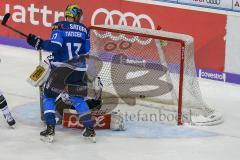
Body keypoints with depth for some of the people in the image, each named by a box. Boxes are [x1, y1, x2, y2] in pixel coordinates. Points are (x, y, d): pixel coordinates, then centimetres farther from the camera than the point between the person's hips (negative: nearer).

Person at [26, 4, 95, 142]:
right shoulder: (84, 29, 6)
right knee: (78, 99, 19)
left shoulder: (59, 26, -7)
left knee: (49, 96, 11)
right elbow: (86, 51, 10)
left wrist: (38, 43, -7)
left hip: (61, 69, -4)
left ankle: (50, 129, 1)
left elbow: (54, 46, -18)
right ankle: (90, 129, 12)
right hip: (79, 70, 4)